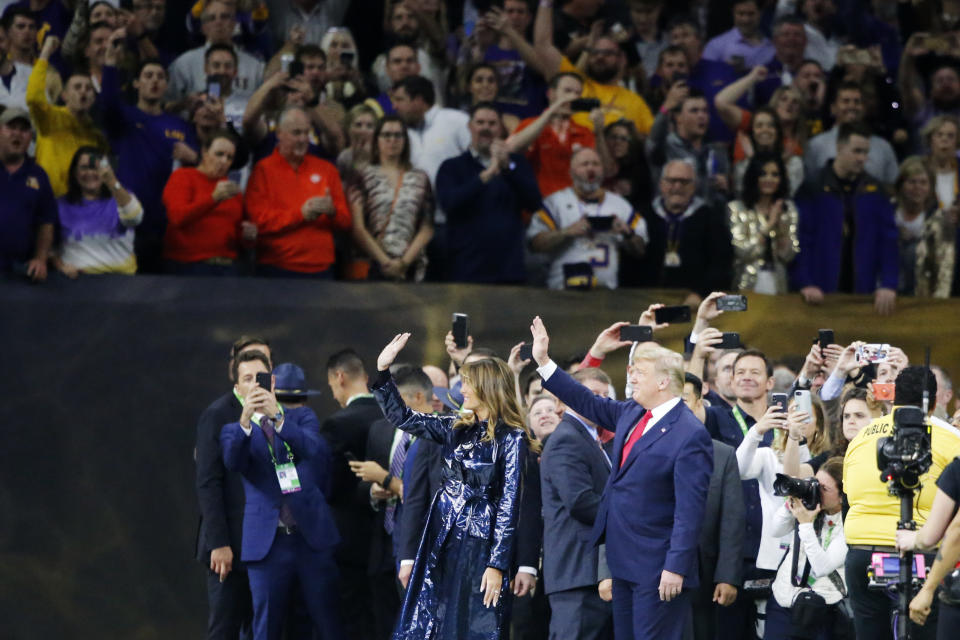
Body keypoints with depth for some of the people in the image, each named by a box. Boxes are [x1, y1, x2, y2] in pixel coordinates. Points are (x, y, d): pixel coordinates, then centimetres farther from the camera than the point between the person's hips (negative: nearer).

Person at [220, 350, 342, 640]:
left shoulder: (303, 418, 12)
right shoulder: (234, 430, 10)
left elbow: (320, 452, -9)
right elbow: (232, 460, -12)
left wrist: (277, 417, -22)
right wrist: (245, 420, -30)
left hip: (312, 537, 0)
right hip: (267, 542, 0)